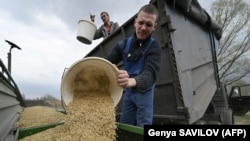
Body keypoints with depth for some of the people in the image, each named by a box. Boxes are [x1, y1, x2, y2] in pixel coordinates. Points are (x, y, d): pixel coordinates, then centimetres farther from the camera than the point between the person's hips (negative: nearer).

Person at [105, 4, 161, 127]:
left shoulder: (154, 48, -19)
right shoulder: (124, 44, -5)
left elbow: (150, 74, -36)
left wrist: (132, 81, -59)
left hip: (144, 92, -4)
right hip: (128, 91, 5)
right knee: (124, 125, 15)